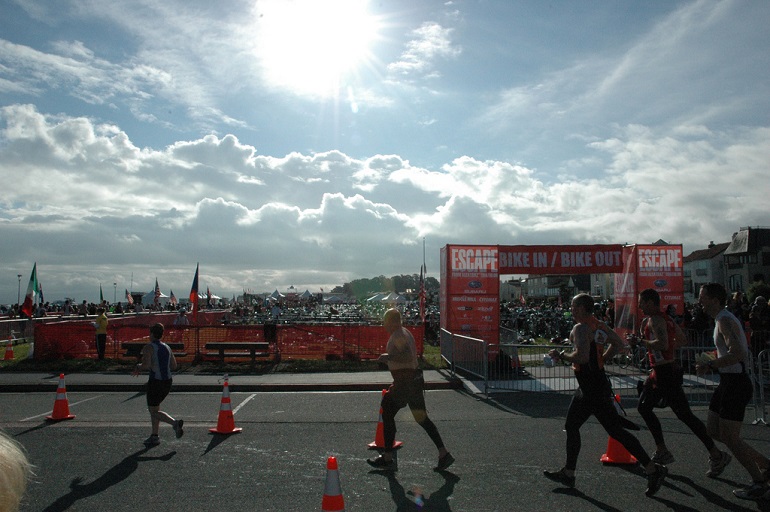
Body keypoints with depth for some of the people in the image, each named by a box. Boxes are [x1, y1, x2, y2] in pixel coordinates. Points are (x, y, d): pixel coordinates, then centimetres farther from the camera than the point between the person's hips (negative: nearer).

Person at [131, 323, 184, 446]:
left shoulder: (148, 347, -9)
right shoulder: (167, 347, 11)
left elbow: (146, 365, -21)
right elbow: (174, 366, 13)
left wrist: (139, 367, -1)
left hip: (155, 382, -7)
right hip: (167, 381, 7)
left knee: (154, 412, 3)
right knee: (154, 408, 21)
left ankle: (175, 423, -19)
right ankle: (155, 436, 21)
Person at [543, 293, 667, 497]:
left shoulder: (581, 328, -19)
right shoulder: (599, 326, 10)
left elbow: (582, 357, -31)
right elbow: (617, 341, 22)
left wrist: (561, 355, -16)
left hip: (593, 390, -11)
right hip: (587, 388, 11)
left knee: (616, 430, -3)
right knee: (571, 427, 16)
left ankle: (653, 470, 6)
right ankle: (568, 474, 25)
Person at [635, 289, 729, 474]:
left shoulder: (655, 320, -18)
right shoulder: (666, 318, 12)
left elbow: (662, 344, -33)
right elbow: (682, 339, 22)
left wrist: (641, 341, -20)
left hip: (666, 373, -11)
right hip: (659, 373, 11)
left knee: (684, 414, -4)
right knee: (643, 407, 14)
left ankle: (717, 455, 6)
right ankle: (662, 451, 20)